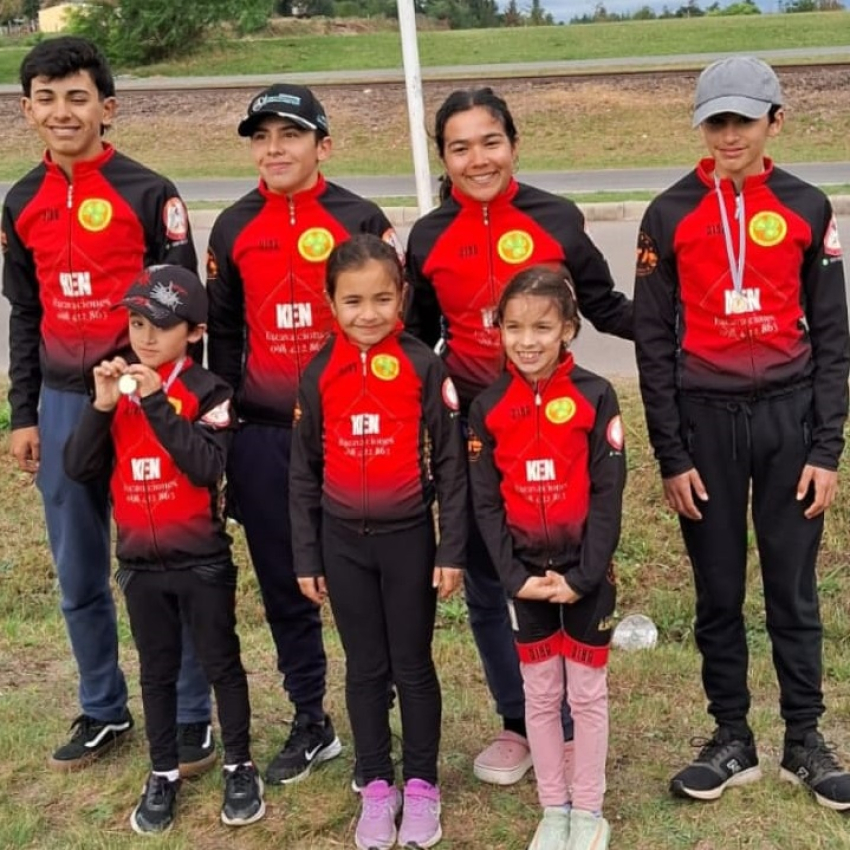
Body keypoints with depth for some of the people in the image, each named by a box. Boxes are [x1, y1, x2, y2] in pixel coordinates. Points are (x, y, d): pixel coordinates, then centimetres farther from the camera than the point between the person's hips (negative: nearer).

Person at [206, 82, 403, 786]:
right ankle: (312, 724, 25)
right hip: (264, 434, 4)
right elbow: (224, 332, 13)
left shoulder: (361, 221, -2)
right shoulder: (233, 229, 8)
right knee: (284, 581, 10)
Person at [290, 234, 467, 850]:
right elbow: (304, 473, 4)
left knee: (413, 665, 10)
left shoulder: (424, 366, -9)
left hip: (408, 538, -2)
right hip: (343, 542, 2)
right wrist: (306, 557, 4)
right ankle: (376, 786, 26)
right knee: (365, 667, 13)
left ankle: (422, 784, 25)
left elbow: (451, 464, -6)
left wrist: (452, 550, -6)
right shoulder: (319, 375, -1)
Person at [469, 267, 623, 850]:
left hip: (586, 572, -2)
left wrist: (581, 575, -14)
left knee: (587, 692, 9)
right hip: (526, 574, 2)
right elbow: (486, 502, -1)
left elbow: (609, 494, -10)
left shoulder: (595, 397, -9)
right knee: (540, 694, 12)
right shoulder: (488, 408, -2)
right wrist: (515, 576, -9)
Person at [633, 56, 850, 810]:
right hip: (706, 423, 0)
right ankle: (732, 740, 23)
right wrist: (670, 454, -3)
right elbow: (653, 341, 1)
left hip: (789, 417, 0)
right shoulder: (669, 215, 1)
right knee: (718, 591, 9)